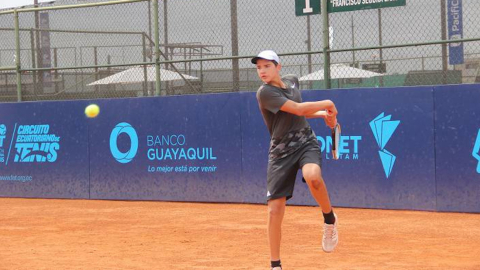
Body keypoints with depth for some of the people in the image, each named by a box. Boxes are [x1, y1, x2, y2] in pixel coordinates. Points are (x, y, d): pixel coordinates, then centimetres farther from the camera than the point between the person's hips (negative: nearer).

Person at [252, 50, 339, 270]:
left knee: (312, 176, -33)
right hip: (281, 151, -3)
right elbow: (298, 109, -17)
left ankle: (329, 218, -7)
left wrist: (323, 114, 9)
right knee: (274, 209, -7)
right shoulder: (265, 92, -12)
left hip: (306, 142, 3)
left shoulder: (292, 81, 9)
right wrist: (328, 104, -5)